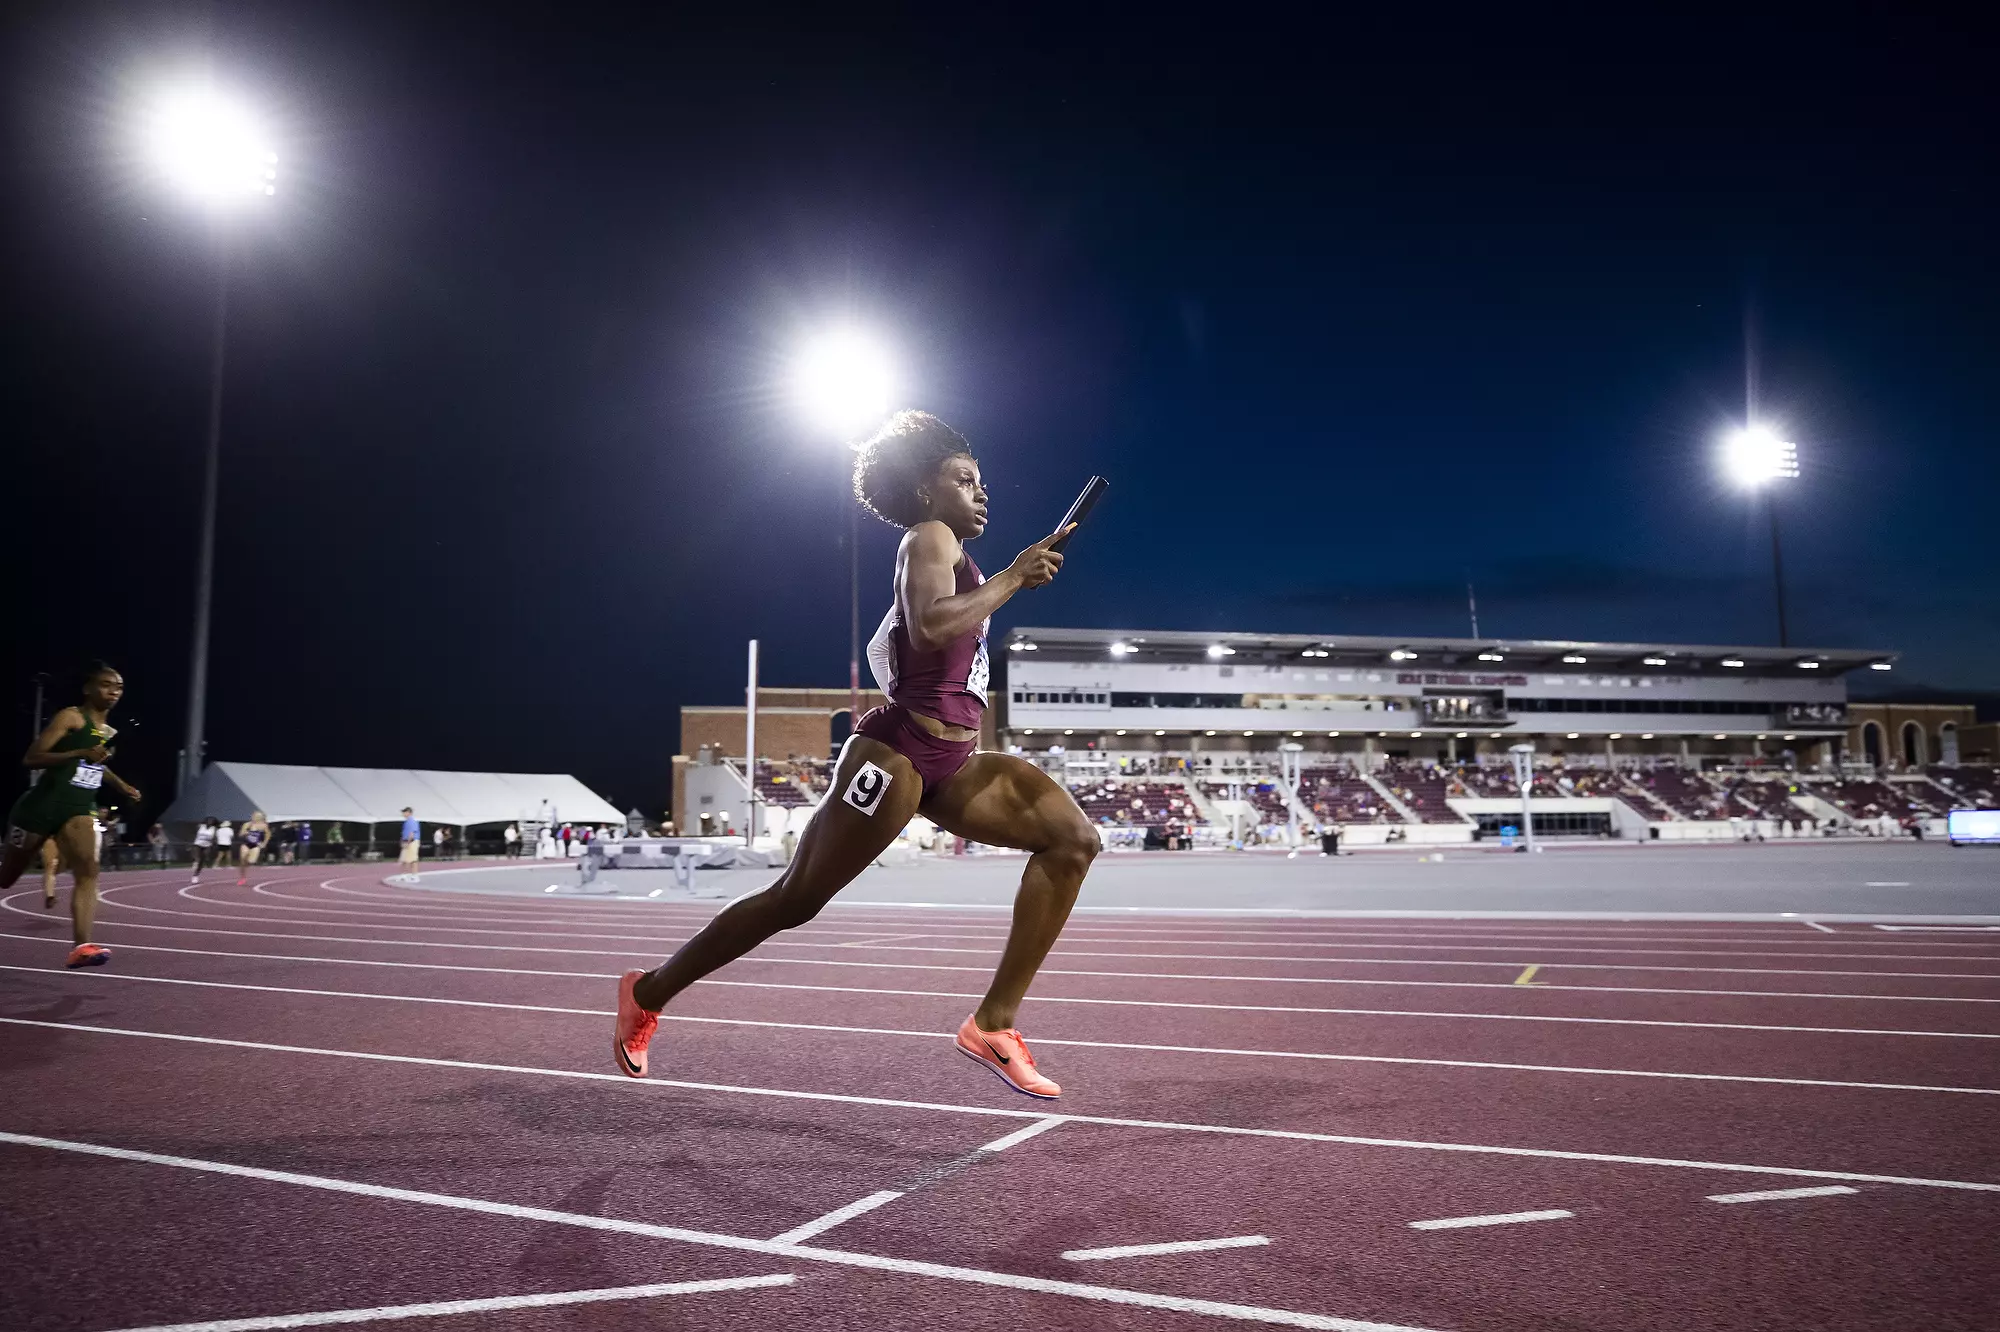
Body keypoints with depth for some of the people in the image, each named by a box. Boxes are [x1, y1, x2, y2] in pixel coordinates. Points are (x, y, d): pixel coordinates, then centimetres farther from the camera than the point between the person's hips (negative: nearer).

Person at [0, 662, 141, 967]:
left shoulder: (109, 730, 13)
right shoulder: (71, 717, -10)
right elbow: (30, 759, -18)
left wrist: (120, 784, 21)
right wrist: (80, 753, -29)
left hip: (78, 809, 5)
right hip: (42, 805, -5)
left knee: (88, 871, -17)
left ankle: (81, 946, -27)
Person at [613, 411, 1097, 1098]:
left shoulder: (939, 552, 22)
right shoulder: (930, 538, -6)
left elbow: (885, 646, 32)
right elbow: (930, 627, -28)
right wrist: (1011, 579, -18)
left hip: (951, 764, 9)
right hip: (897, 753, -9)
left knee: (1074, 838, -8)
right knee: (796, 899, 1)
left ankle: (993, 1023, -8)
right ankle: (649, 992, 23)